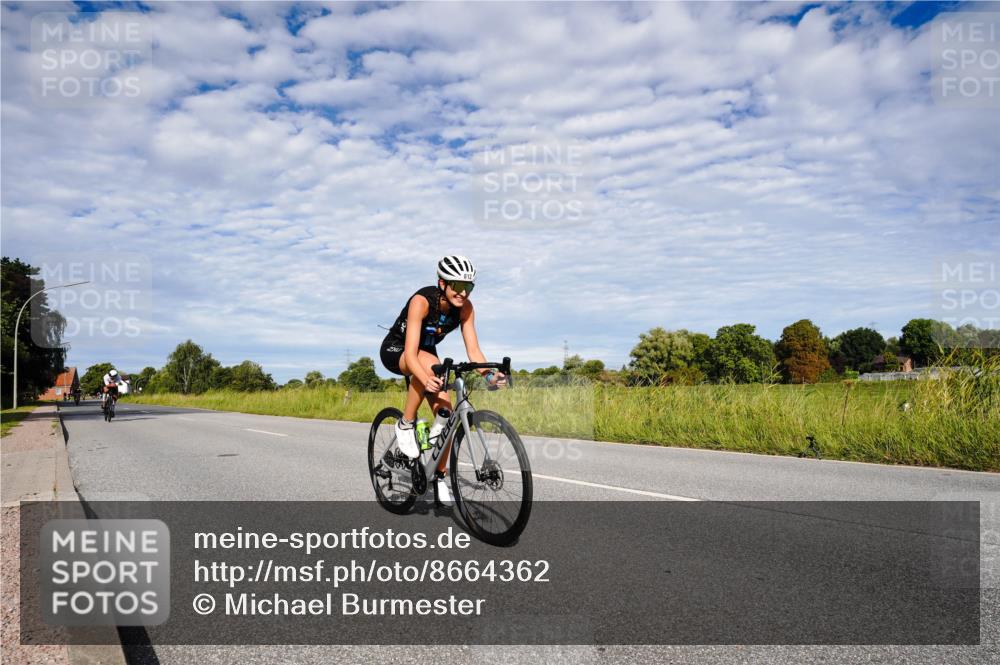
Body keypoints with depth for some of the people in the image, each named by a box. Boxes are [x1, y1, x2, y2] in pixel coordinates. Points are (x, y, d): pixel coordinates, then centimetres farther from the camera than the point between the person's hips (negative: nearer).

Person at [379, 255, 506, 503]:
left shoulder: (465, 307, -18)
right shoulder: (422, 301, -34)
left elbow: (473, 349, -21)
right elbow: (410, 353, -40)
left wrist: (488, 374, -41)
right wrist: (426, 380, -58)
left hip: (426, 351, 5)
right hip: (395, 350, -5)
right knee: (432, 364, -39)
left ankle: (439, 476, 7)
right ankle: (405, 425, -19)